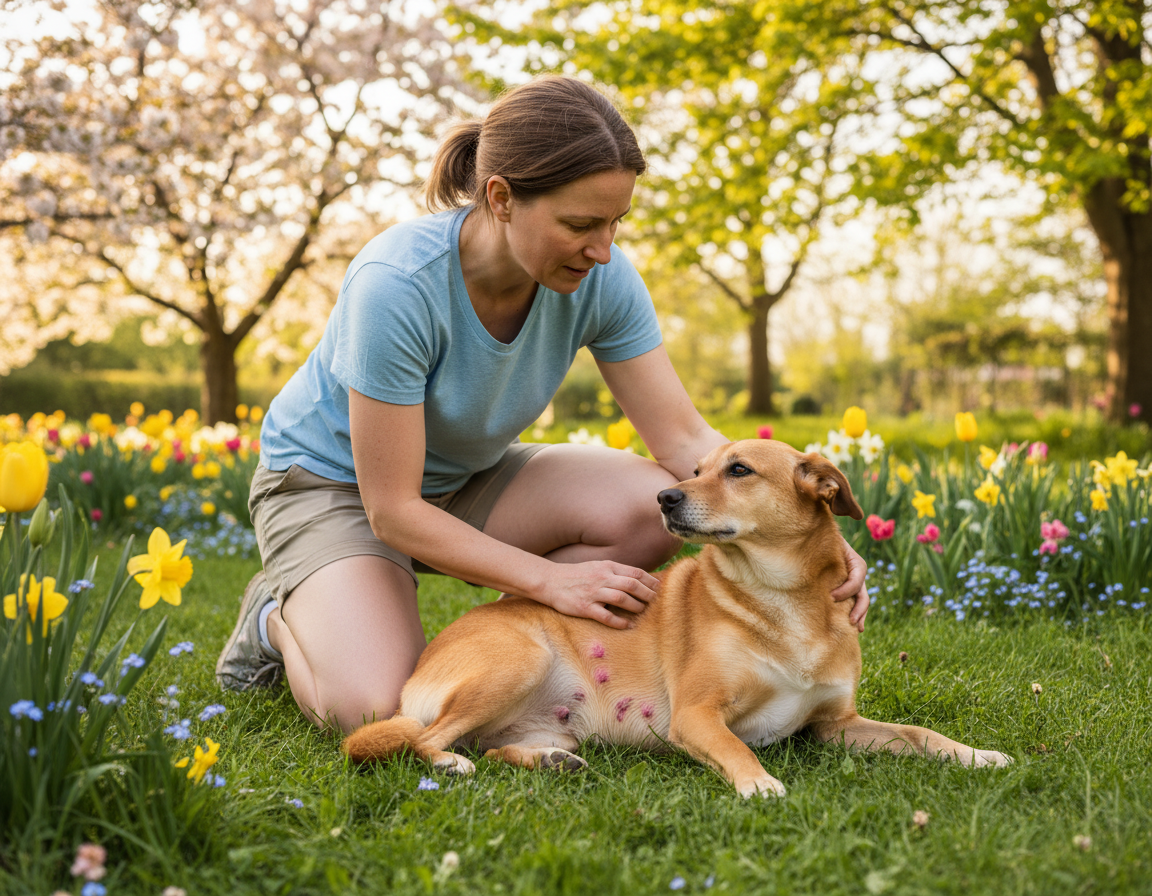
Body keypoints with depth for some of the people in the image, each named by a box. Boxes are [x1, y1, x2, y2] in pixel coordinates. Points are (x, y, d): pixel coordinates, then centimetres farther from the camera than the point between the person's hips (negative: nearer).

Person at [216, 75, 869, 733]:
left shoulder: (600, 278, -19)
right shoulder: (396, 286, -34)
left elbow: (686, 438, -16)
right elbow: (392, 512, -29)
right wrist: (552, 580, -31)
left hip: (467, 480, 5)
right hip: (334, 484, -5)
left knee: (658, 504, -21)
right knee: (375, 711, -29)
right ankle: (282, 616, 6)